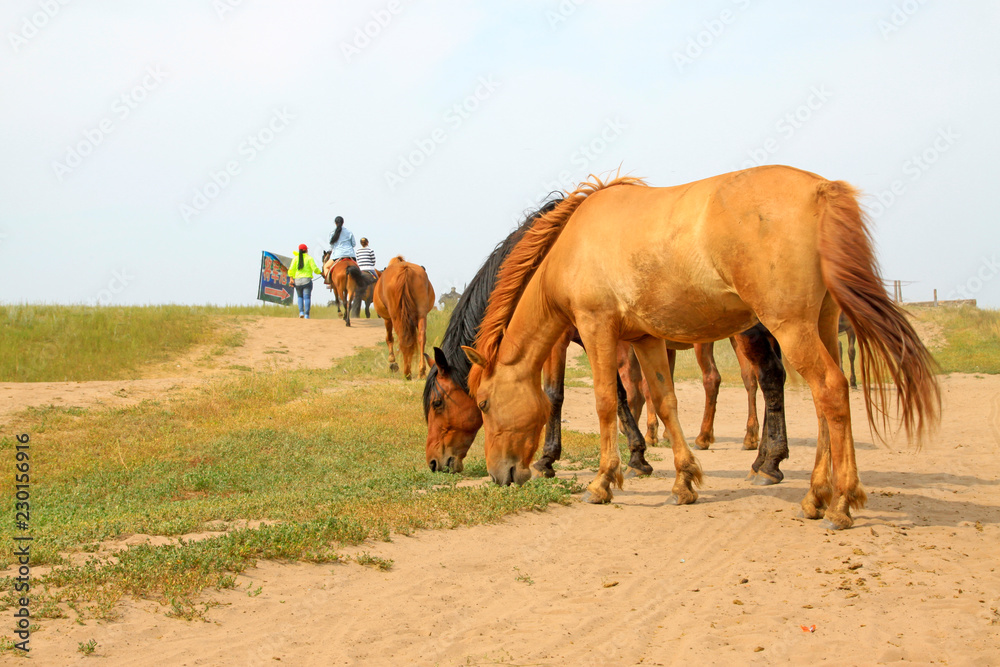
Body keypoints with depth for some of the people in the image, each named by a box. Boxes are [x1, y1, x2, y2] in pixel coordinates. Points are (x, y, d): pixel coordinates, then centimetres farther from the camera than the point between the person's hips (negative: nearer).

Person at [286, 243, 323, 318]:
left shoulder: (295, 258, 6)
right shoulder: (309, 258, 0)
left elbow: (291, 269, -3)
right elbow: (315, 269, -6)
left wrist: (291, 278, -3)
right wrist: (321, 273, 9)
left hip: (297, 281, 3)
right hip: (307, 280, -3)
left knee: (300, 297, 19)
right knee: (307, 297, -2)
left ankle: (301, 312, 3)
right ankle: (306, 315, -9)